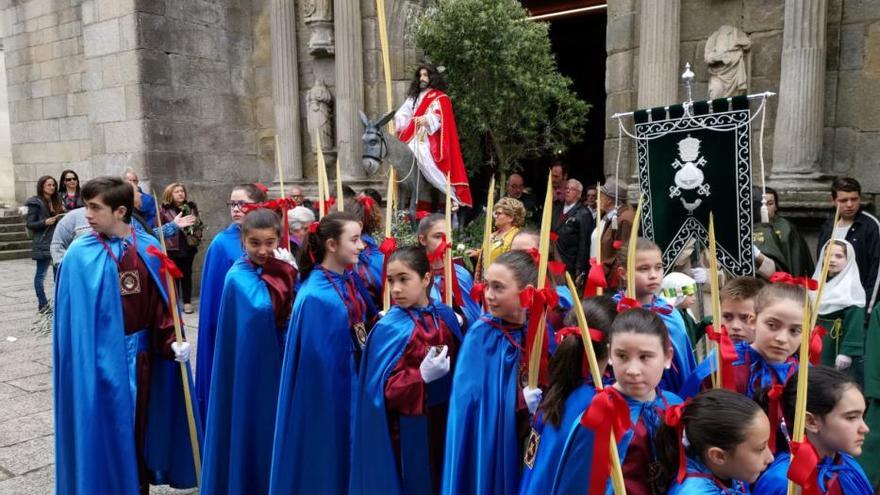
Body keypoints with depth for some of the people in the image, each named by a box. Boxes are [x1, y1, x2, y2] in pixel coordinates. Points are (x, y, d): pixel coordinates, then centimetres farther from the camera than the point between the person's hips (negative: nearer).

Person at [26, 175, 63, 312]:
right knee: (41, 273, -1)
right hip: (43, 244, -7)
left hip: (57, 242, 7)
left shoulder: (55, 201, 13)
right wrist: (45, 222, -22)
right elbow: (29, 224, -9)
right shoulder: (35, 203, -7)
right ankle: (42, 304, 3)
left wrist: (63, 213, 2)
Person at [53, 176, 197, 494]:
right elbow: (73, 315, -8)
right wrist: (80, 360, -13)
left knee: (142, 423, 15)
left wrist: (172, 341, -10)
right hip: (100, 357, -3)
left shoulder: (149, 248, -2)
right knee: (105, 428, 6)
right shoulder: (80, 255, -9)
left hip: (141, 354, 3)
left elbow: (161, 303, 1)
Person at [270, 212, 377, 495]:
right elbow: (320, 360, -18)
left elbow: (370, 323, 14)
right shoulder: (316, 297, -22)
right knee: (326, 453, 9)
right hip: (327, 391, -8)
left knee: (352, 450, 19)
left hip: (355, 380, 8)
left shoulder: (352, 280, 1)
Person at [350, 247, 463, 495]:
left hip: (444, 421, 5)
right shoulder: (389, 329, -15)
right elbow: (383, 389, -17)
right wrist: (422, 376, -28)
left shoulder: (446, 315, -1)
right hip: (408, 428, -5)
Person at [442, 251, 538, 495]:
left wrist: (542, 399, -15)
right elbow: (470, 400, -16)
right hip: (488, 442, -4)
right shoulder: (482, 334, -13)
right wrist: (520, 402, -19)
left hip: (531, 440, 4)